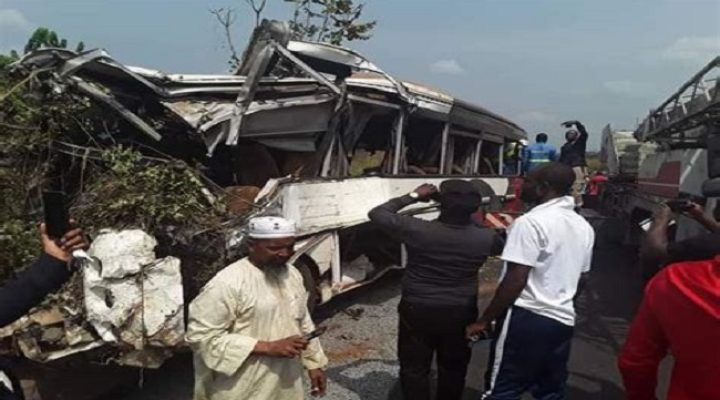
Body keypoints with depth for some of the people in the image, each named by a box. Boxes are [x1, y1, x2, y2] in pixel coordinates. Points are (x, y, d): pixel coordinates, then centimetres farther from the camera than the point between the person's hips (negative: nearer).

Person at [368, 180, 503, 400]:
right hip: (461, 313, 3)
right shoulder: (484, 238, -12)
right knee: (454, 367, 22)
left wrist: (412, 196, -3)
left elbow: (377, 214, -9)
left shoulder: (418, 230, -21)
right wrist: (471, 217, 11)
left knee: (414, 368, 14)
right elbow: (499, 245, 13)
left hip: (418, 311, -2)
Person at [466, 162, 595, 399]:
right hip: (563, 320, 8)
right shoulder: (584, 227, 11)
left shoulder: (531, 222, -15)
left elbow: (515, 280, -19)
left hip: (527, 317, -8)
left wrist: (485, 320, -12)